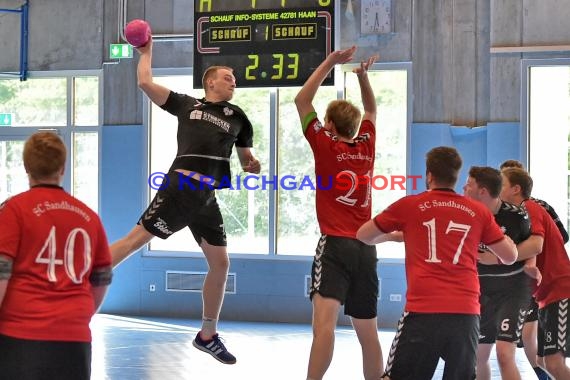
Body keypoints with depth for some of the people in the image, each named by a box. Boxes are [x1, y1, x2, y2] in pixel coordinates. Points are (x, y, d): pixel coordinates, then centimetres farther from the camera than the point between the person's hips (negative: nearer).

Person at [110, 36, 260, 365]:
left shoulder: (236, 117, 19)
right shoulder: (187, 104, 10)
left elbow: (246, 160, 25)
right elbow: (145, 83, 5)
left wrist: (253, 165, 2)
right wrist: (146, 52, 17)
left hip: (207, 197, 5)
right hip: (181, 187, -5)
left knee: (221, 263, 6)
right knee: (137, 238, -13)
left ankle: (208, 335, 19)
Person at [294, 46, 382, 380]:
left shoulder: (326, 146, -1)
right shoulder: (367, 147, 11)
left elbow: (302, 100, 6)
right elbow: (371, 111, 31)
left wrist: (330, 63, 9)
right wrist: (363, 75, 26)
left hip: (335, 244, -6)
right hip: (366, 247, 6)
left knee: (325, 320, -21)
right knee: (367, 330, 13)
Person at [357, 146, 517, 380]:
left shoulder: (409, 205, 6)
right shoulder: (478, 211, 10)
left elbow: (364, 236, 18)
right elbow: (510, 257, 18)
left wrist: (396, 236, 37)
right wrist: (505, 237, 39)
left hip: (423, 310, -2)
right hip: (466, 312, 2)